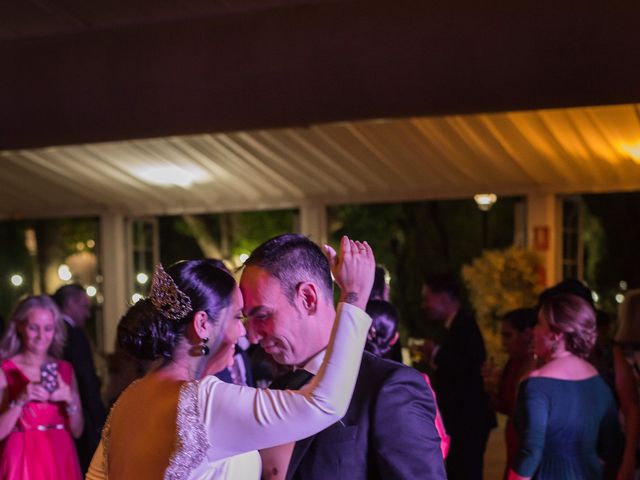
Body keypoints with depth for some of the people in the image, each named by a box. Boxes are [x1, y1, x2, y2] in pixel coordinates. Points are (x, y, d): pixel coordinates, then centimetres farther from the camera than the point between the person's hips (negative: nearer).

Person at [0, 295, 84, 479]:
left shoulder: (65, 369, 6)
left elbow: (77, 431, 4)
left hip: (61, 461, 3)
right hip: (22, 461, -3)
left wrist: (70, 400, -11)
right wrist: (21, 400, -20)